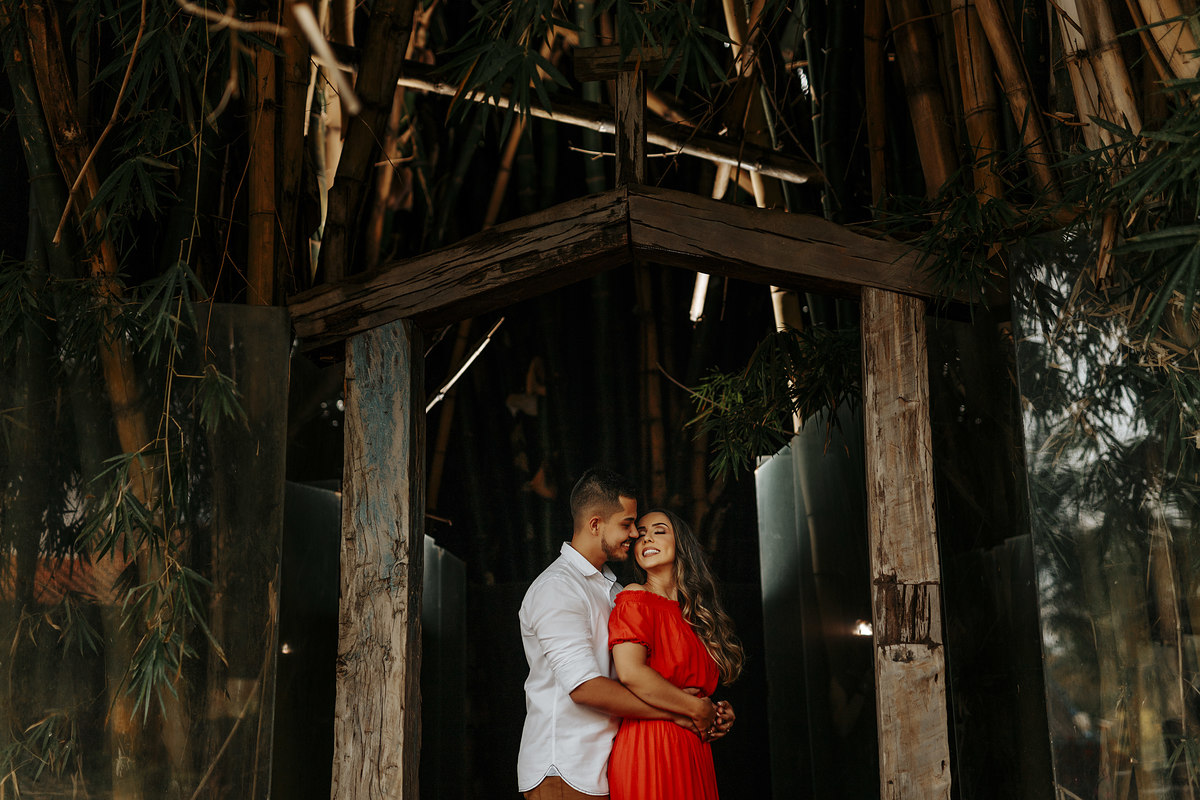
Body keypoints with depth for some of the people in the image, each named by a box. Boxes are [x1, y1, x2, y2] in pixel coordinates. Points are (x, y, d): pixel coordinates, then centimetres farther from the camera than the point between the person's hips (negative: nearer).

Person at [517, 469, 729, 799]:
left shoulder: (614, 590, 18)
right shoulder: (555, 589, -11)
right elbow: (585, 687, -21)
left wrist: (707, 710, 0)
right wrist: (679, 713, -17)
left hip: (606, 770, 8)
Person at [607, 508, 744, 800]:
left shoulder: (689, 612, 16)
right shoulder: (636, 600, -6)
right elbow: (630, 672, -20)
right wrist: (698, 710, -12)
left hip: (694, 752, 7)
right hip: (649, 750, -7)